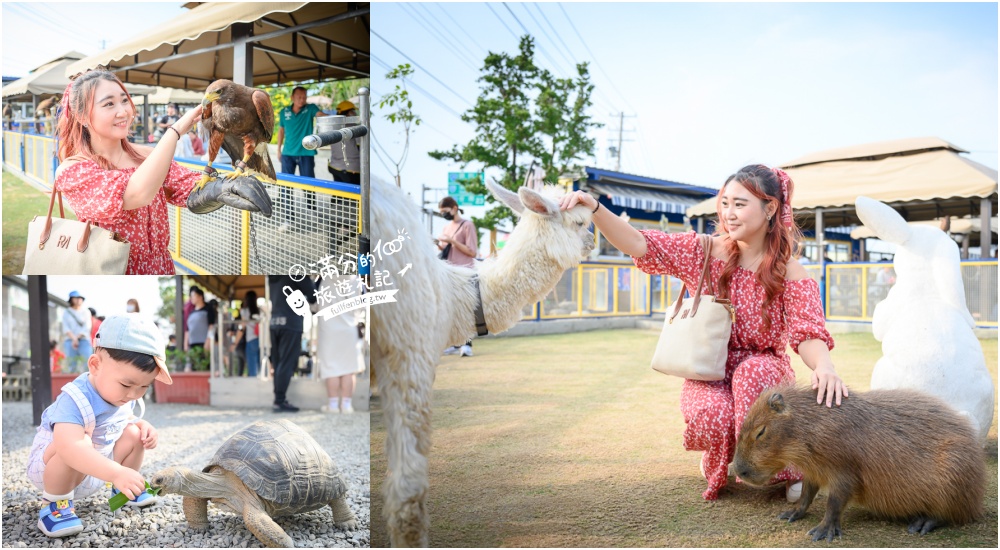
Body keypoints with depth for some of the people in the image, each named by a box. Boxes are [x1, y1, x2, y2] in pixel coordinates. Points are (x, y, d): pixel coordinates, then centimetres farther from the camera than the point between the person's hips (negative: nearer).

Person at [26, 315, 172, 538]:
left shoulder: (122, 395, -8)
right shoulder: (75, 400, -35)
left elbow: (124, 419, 14)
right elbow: (70, 448, -52)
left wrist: (142, 425, -11)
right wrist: (116, 473, -62)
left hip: (95, 472, 8)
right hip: (50, 470, -8)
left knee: (133, 434, -3)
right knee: (82, 442, -36)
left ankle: (123, 490, 15)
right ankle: (54, 505, -17)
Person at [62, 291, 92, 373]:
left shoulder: (86, 312, 12)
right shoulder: (66, 313, 14)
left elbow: (87, 327, 2)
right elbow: (65, 328, 4)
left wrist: (78, 337, -10)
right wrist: (74, 338, -12)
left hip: (84, 340, -1)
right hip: (70, 340, 1)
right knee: (71, 365, -8)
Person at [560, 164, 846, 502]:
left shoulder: (791, 273, -6)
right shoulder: (703, 251, -3)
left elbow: (808, 334, -16)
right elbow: (639, 244, -13)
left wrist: (823, 366, -41)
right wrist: (594, 209, -29)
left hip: (763, 372, -1)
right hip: (709, 374, 1)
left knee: (752, 371, -37)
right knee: (715, 413, -32)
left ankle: (786, 468, -13)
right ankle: (717, 467, 7)